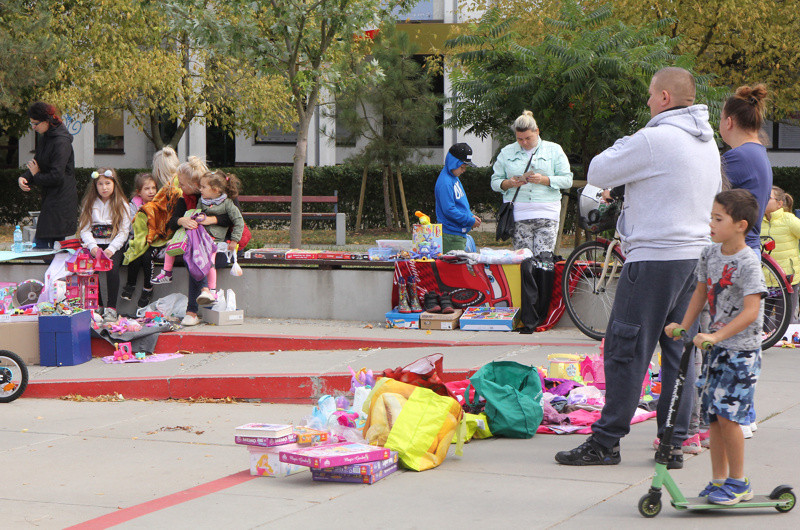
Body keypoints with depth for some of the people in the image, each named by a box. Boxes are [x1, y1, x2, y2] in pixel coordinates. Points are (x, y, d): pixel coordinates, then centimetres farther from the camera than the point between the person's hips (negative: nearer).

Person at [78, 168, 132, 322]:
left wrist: (111, 249, -18)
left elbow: (123, 232, -2)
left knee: (112, 267, -31)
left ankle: (111, 309, -24)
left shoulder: (121, 205, 6)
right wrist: (92, 246, -15)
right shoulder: (90, 204, 13)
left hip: (114, 246, -2)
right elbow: (85, 229, 4)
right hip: (94, 245, 2)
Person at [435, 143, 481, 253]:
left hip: (460, 234, 10)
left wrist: (471, 216, 9)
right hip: (451, 235, -10)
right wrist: (470, 221, -15)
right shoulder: (445, 183, -16)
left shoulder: (454, 178, 16)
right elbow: (449, 210, -21)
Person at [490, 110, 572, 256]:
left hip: (546, 215, -1)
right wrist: (509, 183, -9)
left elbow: (567, 180, 5)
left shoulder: (554, 150, 10)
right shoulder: (506, 152, 15)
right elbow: (495, 181, 14)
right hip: (518, 216, 1)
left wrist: (543, 180, -11)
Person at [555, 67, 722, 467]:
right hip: (696, 255, 8)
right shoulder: (708, 144, 12)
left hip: (654, 259, -8)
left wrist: (622, 145, 11)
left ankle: (606, 442, 3)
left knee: (626, 350, -1)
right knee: (679, 351, 9)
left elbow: (597, 173, -8)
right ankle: (673, 444, 11)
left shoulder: (653, 140, -15)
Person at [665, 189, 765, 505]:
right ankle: (718, 480, 16)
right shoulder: (710, 254, 6)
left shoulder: (748, 263, -17)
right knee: (712, 416, 7)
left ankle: (738, 483, 0)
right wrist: (684, 327, 12)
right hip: (716, 346, 7)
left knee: (727, 414, -11)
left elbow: (751, 311, -24)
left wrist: (716, 336, -29)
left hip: (741, 349, -7)